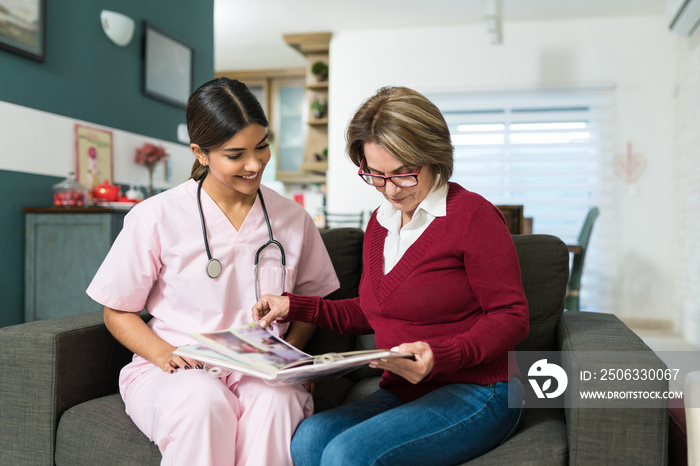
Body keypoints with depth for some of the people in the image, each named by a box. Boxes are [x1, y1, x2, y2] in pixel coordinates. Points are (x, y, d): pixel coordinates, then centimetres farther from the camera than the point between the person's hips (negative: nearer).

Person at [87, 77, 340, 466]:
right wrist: (164, 353, -14)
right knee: (203, 399, -36)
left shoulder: (293, 219, 5)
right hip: (173, 373, -1)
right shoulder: (156, 217, -4)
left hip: (262, 374, 2)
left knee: (276, 400, -34)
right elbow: (117, 311, 4)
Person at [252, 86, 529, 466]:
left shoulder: (473, 215, -10)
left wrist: (441, 356, -26)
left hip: (474, 392, -5)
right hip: (399, 392, 6)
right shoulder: (380, 222, 13)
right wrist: (295, 307, 11)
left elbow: (511, 317, -10)